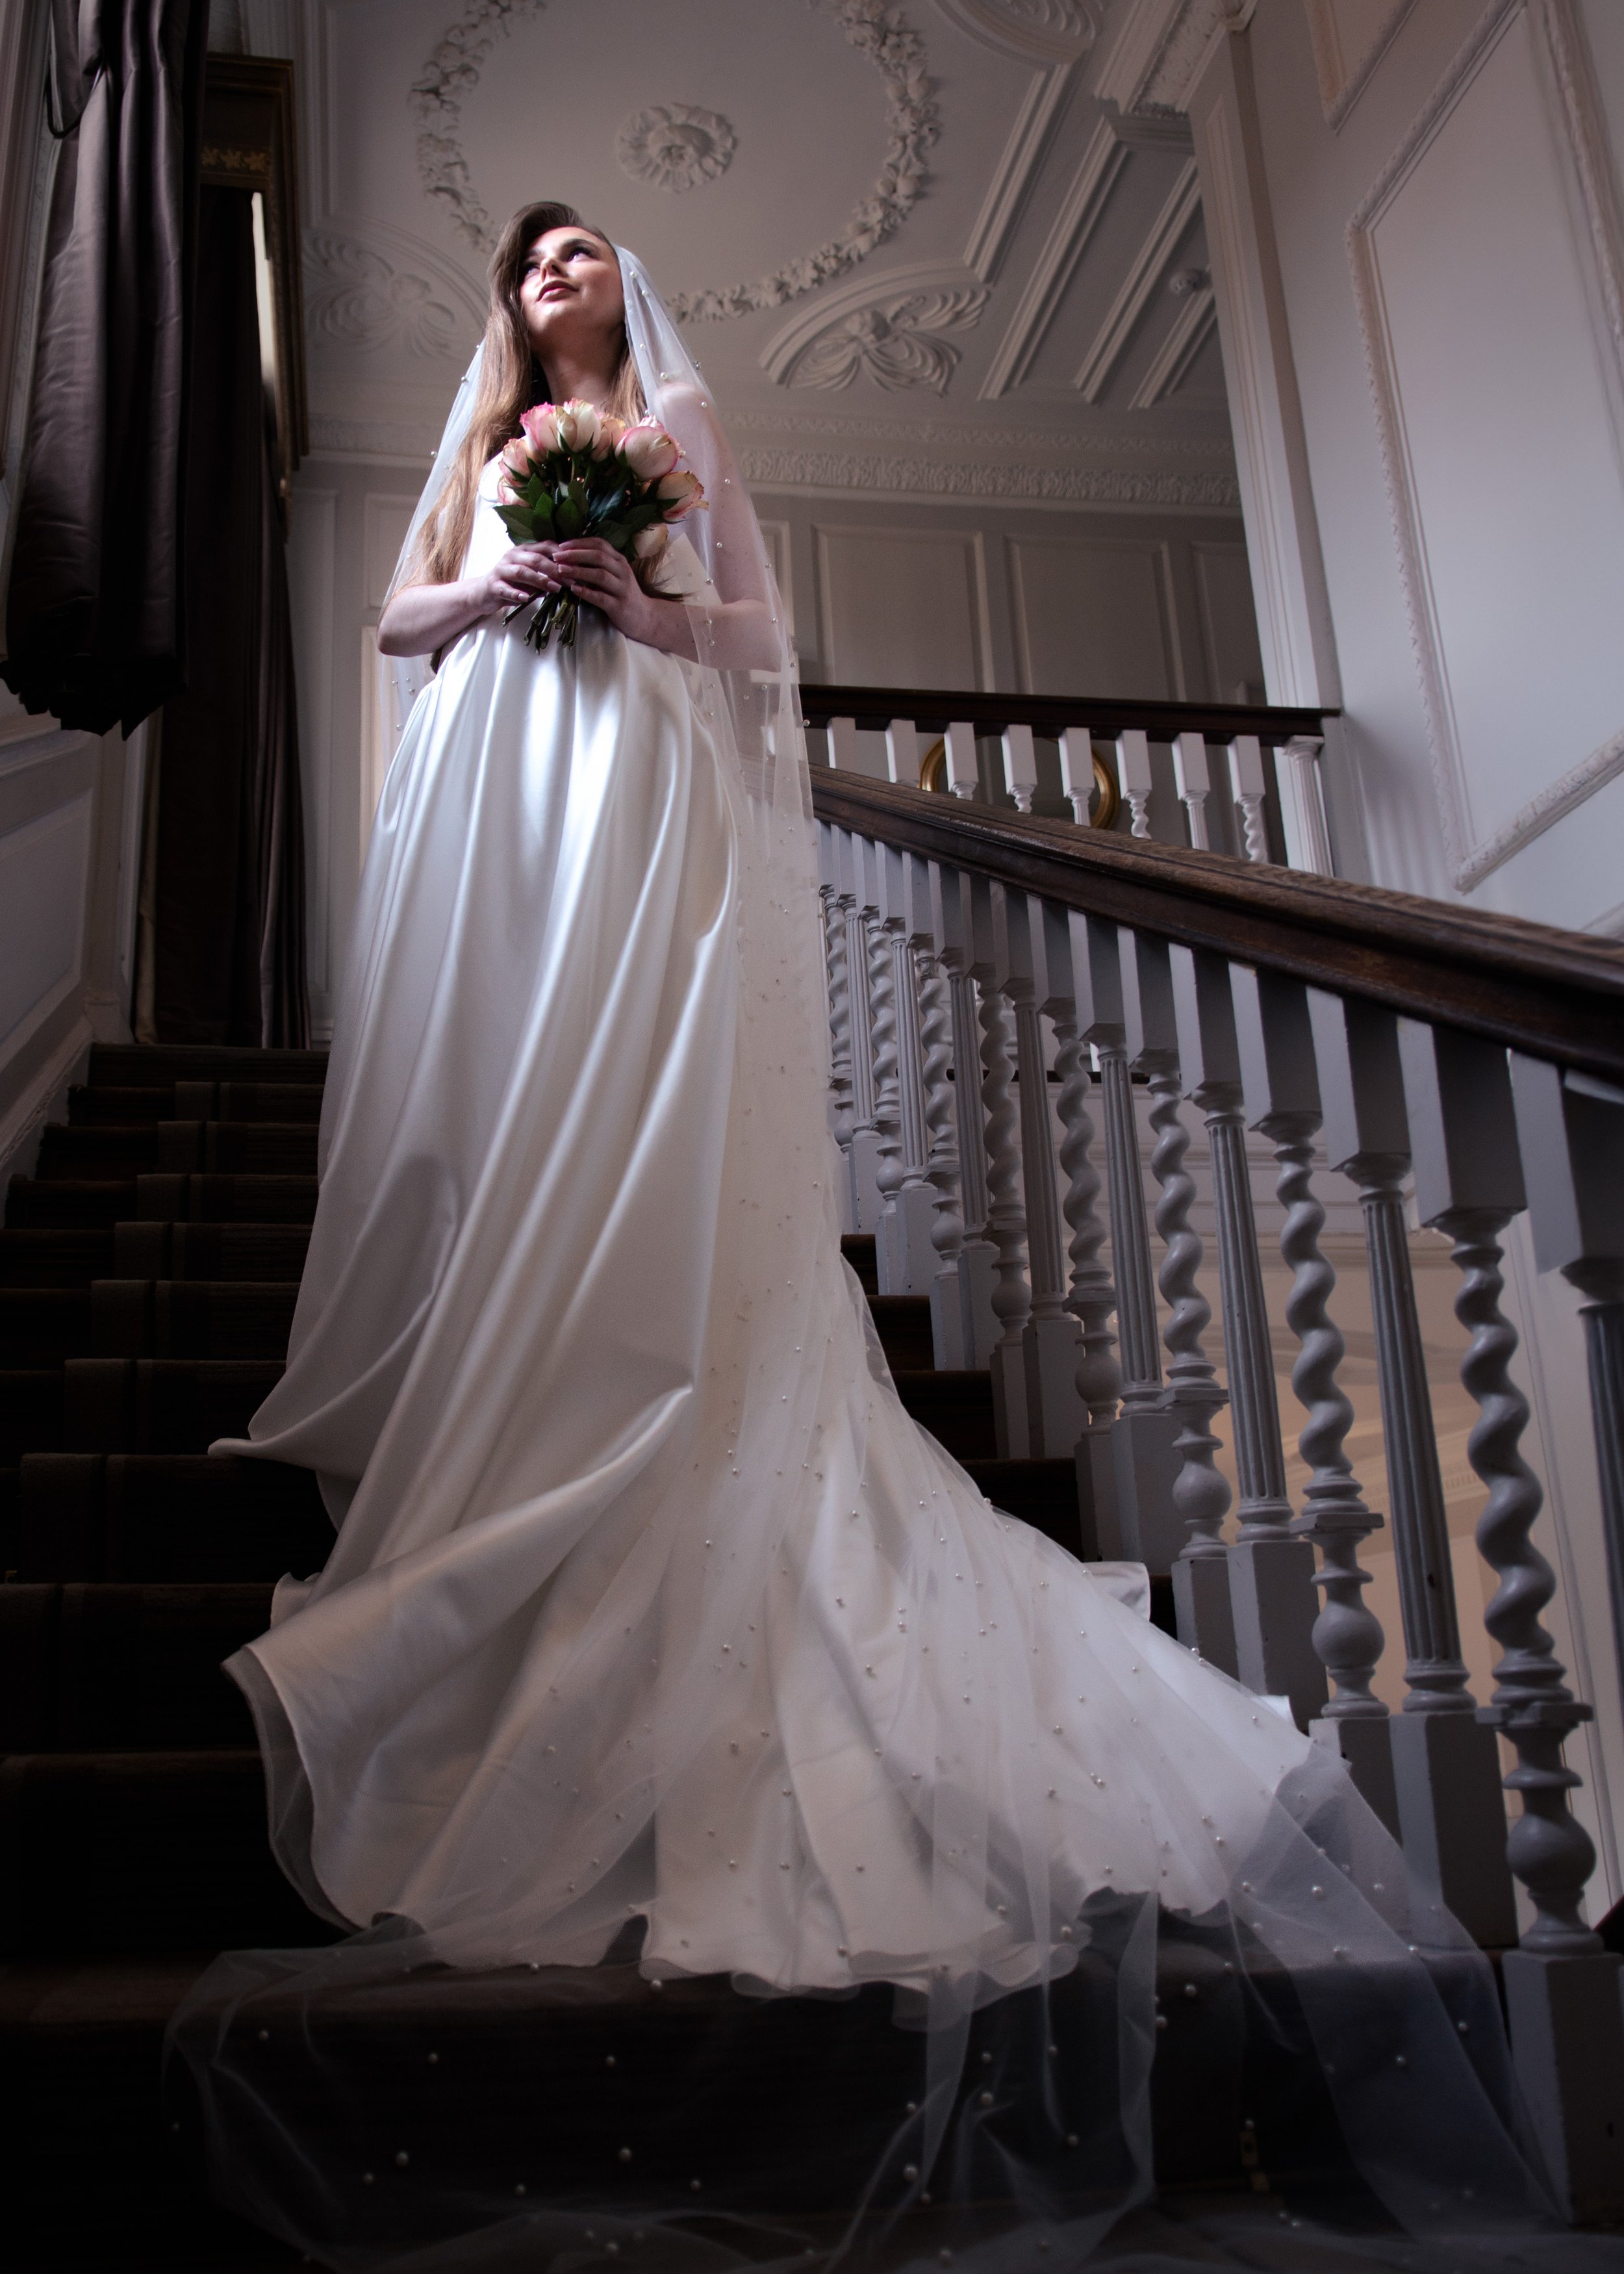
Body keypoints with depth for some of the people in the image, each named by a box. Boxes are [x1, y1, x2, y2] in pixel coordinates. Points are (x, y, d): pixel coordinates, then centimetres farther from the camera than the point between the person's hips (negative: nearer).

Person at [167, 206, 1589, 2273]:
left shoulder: (680, 417, 19)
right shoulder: (477, 445, 28)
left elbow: (758, 625, 10)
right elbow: (397, 614, 20)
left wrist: (648, 607, -8)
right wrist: (485, 589, -1)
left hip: (635, 787, -4)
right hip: (484, 794, 4)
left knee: (626, 1133, -16)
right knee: (475, 1098, -7)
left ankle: (584, 1446, -16)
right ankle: (462, 1400, -4)